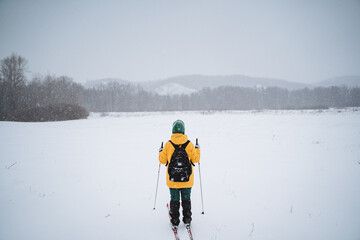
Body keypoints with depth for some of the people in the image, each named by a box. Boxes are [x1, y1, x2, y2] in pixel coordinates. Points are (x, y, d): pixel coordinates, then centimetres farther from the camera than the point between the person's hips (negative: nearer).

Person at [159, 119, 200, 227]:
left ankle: (174, 220, 19)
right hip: (187, 179, 1)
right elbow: (195, 159, -3)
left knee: (174, 200, 13)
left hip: (172, 178, 0)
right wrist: (197, 149, 14)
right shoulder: (189, 144, -10)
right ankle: (187, 219, 24)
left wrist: (160, 152, 18)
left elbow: (162, 160, -2)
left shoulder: (168, 145, -10)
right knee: (186, 199, 17)